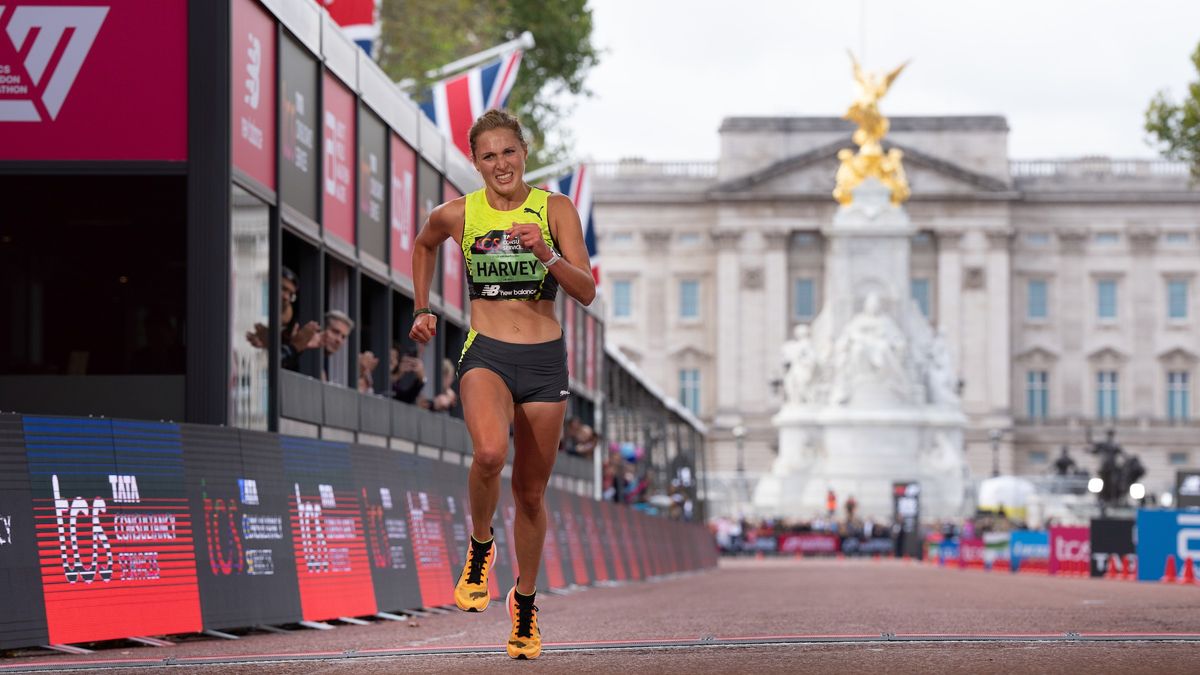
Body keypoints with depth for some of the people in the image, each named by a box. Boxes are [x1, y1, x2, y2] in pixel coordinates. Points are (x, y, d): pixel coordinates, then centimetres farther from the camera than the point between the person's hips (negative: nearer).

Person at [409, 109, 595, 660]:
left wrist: (546, 254, -24)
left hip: (545, 363, 1)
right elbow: (424, 245, 24)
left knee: (531, 492, 8)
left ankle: (524, 602, 29)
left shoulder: (555, 209, -3)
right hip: (486, 355, -1)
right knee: (490, 454, -32)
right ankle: (479, 546, -4)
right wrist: (422, 310, 18)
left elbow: (587, 292, -9)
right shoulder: (457, 215, 0)